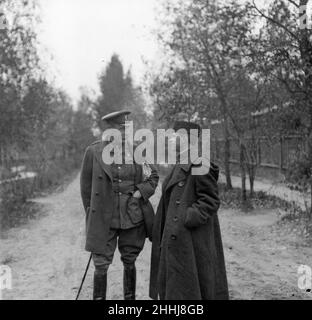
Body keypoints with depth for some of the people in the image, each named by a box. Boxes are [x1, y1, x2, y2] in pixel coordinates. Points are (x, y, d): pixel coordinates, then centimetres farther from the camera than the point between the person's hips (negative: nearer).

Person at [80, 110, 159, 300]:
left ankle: (130, 298, 28)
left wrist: (141, 192, -5)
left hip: (133, 218, 2)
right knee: (101, 266, 0)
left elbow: (154, 176, 13)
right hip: (103, 220, -2)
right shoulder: (93, 152, -5)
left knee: (130, 263, 13)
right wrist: (90, 216, 6)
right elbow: (86, 186, 3)